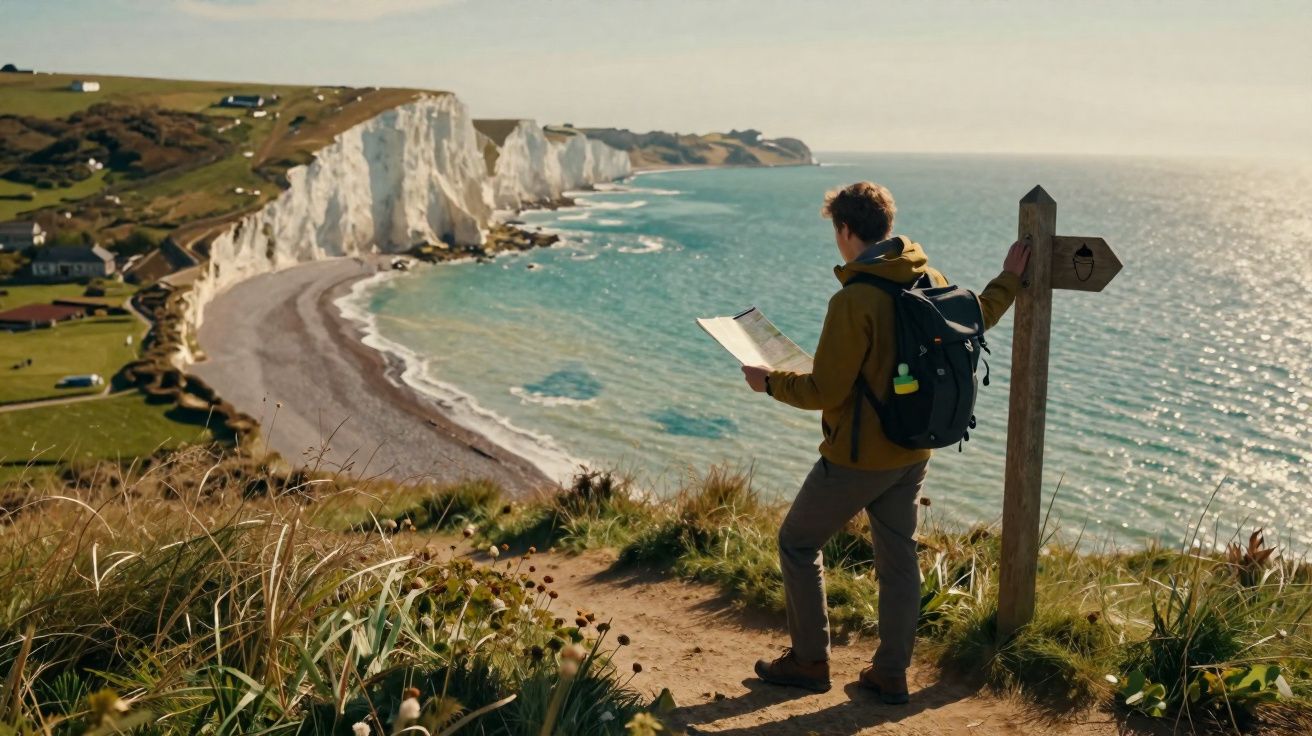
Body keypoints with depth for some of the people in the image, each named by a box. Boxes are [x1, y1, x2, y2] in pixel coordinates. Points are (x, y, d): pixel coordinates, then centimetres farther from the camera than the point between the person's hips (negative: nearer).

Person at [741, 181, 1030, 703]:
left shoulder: (854, 300, -23)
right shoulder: (931, 282, 0)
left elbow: (825, 390, -21)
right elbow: (976, 318, 21)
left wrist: (769, 382, -4)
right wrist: (1009, 280, 37)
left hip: (858, 457, -7)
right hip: (912, 454, 8)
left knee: (798, 543, 10)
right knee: (898, 558, 15)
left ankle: (809, 661, 18)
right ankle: (891, 674, 24)